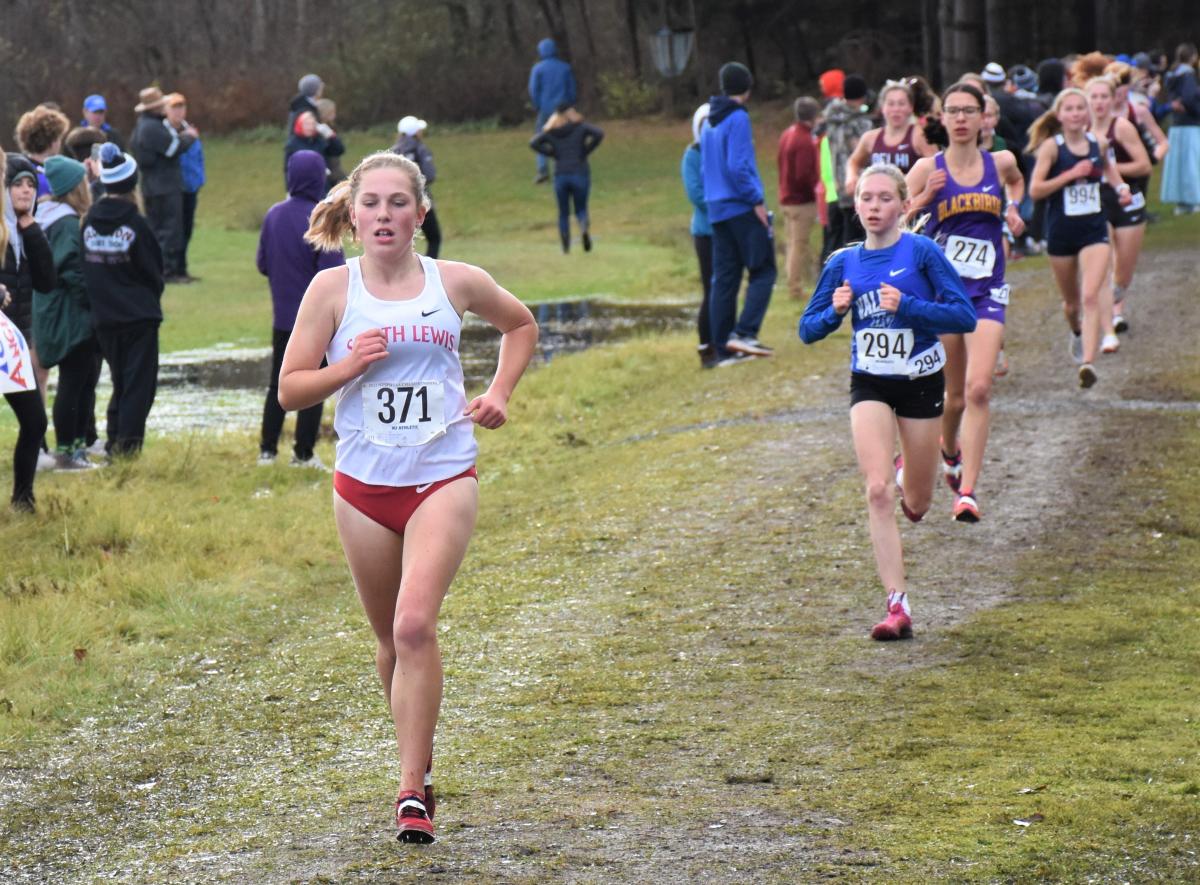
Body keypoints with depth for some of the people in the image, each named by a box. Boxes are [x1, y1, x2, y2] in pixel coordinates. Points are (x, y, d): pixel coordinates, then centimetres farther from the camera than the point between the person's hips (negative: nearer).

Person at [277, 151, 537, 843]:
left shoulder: (456, 282, 0)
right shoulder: (333, 288, -1)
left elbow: (522, 326, 21)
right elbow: (291, 389, 1)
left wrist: (499, 392, 8)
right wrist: (350, 365, -15)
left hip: (444, 479, -2)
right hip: (364, 484, 2)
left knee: (415, 625, -19)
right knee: (393, 639, 11)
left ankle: (414, 790, -15)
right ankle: (420, 753, 35)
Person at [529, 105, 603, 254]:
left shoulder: (551, 132, 8)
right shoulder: (581, 127, 3)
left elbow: (534, 143, -3)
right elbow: (599, 133, -11)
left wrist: (552, 153, 3)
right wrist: (586, 151, -3)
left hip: (561, 176, 1)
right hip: (580, 173, -1)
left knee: (563, 213, 12)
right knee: (581, 209, 8)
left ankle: (565, 247, 1)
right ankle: (584, 226, -27)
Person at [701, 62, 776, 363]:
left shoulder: (709, 123, 14)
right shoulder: (738, 119, -10)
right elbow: (737, 166, -18)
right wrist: (756, 200, -13)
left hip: (717, 211, 8)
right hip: (742, 208, -8)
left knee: (724, 279, 7)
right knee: (763, 272, -4)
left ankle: (724, 348, 6)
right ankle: (744, 332, -18)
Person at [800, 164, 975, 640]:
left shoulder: (921, 252, -10)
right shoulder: (844, 263, 1)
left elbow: (965, 316, -14)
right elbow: (808, 329, 7)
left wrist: (907, 307, -25)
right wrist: (835, 312, -14)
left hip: (921, 383, -1)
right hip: (870, 384, 1)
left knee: (916, 503, 11)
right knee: (878, 491, -16)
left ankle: (908, 471, 49)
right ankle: (898, 605, -16)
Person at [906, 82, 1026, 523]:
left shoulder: (1000, 162, 3)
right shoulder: (928, 169, -4)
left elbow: (1016, 181, 28)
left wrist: (1013, 209, 9)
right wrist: (924, 198, -22)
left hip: (986, 292, 0)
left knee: (979, 388, -16)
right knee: (956, 393, 10)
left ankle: (967, 491, -15)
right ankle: (950, 450, 44)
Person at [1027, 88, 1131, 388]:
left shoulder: (1099, 144, 1)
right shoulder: (1052, 147, -9)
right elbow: (1035, 189, -17)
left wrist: (1121, 186, 8)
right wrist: (1071, 174, -22)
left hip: (1094, 230, 1)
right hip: (1061, 231, -1)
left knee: (1090, 296, -17)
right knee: (1071, 301, 16)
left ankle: (1088, 362, -25)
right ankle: (1077, 332, 50)